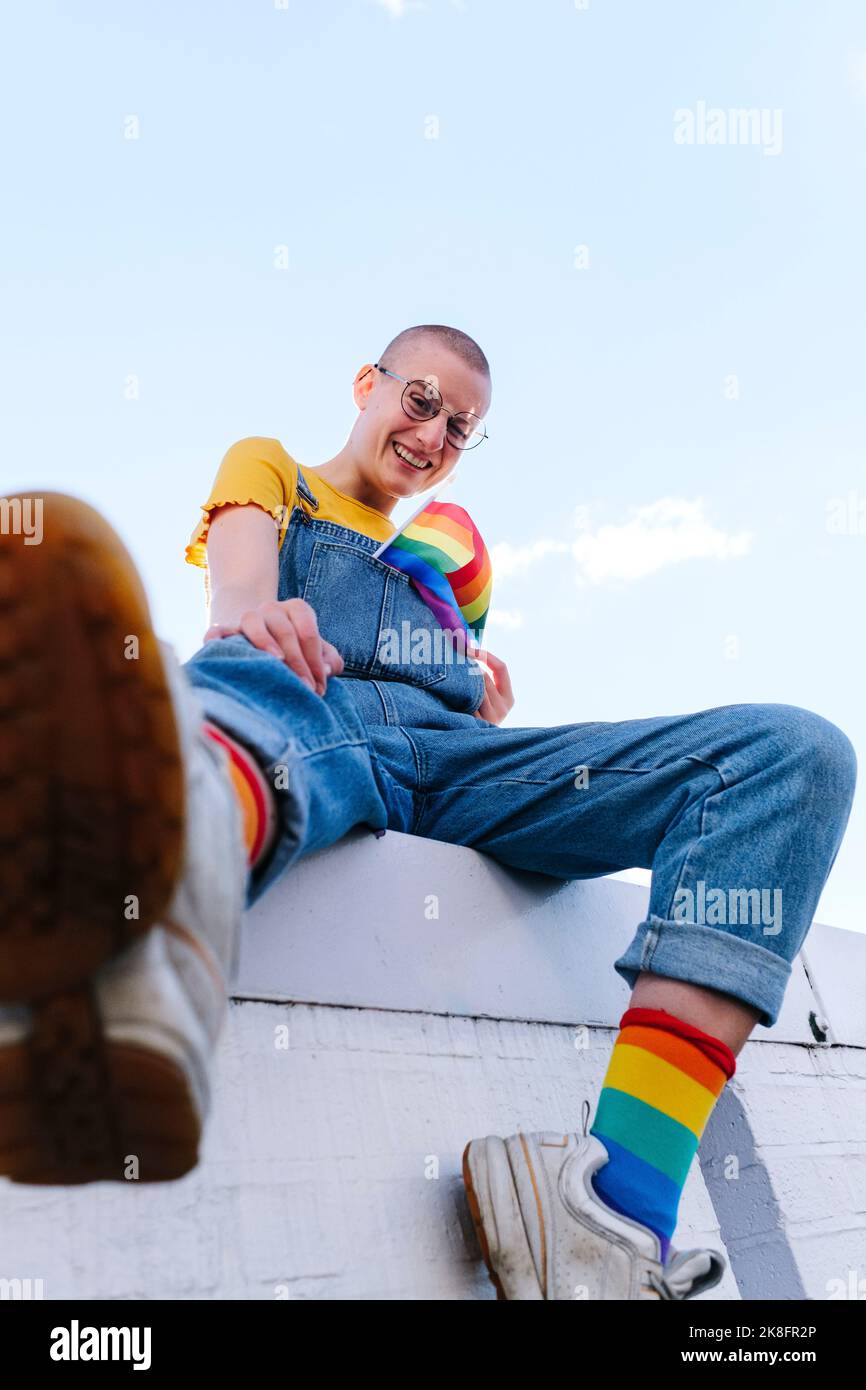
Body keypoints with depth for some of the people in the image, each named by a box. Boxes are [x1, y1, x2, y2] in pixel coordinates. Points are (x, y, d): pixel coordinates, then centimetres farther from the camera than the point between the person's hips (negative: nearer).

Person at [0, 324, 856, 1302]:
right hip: (310, 714, -3)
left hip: (451, 758, 4)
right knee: (232, 682, -40)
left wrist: (495, 703, 9)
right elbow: (238, 568, 2)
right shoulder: (268, 469, 28)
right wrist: (252, 615, -24)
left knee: (793, 748, -17)